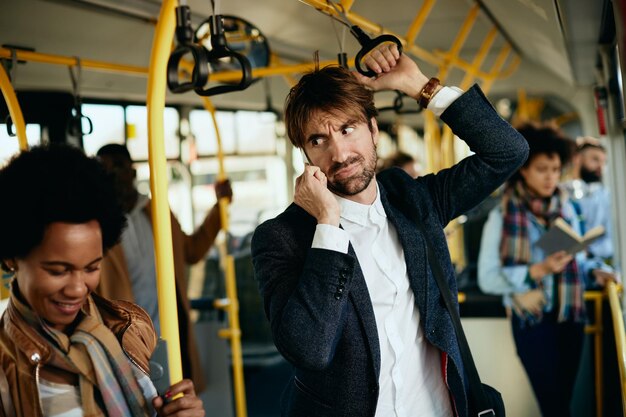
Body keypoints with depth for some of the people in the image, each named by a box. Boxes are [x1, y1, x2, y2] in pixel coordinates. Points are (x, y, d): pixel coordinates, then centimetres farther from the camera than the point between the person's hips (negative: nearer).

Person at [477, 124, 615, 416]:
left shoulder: (567, 209, 7)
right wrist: (537, 271, -24)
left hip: (570, 317, 5)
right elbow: (487, 279, -14)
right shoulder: (502, 216, -9)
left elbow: (576, 260, 16)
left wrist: (595, 271, -5)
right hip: (532, 320, -5)